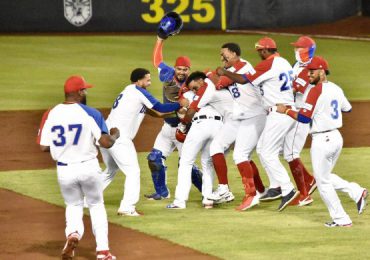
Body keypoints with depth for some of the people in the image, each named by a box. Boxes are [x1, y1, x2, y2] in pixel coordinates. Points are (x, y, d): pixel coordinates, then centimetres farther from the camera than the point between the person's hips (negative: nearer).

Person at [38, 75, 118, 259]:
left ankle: (73, 234, -11)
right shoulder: (90, 113, -12)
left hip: (64, 170, 2)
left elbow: (44, 147, -2)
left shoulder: (51, 114, -4)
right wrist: (115, 135, 7)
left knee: (73, 205, 21)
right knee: (96, 205, 17)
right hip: (88, 167, -2)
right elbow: (106, 142, -15)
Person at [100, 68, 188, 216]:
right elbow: (160, 108, -8)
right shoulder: (139, 92, -6)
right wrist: (180, 104, 4)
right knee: (133, 171, -4)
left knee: (110, 171, 25)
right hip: (119, 138, -9)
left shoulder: (128, 91, 21)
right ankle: (127, 208, -12)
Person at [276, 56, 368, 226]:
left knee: (323, 182, 3)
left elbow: (304, 118, -20)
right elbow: (348, 109, 24)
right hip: (337, 137, 8)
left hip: (322, 141, -8)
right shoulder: (336, 89, 8)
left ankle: (341, 219, 3)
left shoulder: (316, 91, -16)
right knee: (325, 177, 23)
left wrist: (285, 110, -7)